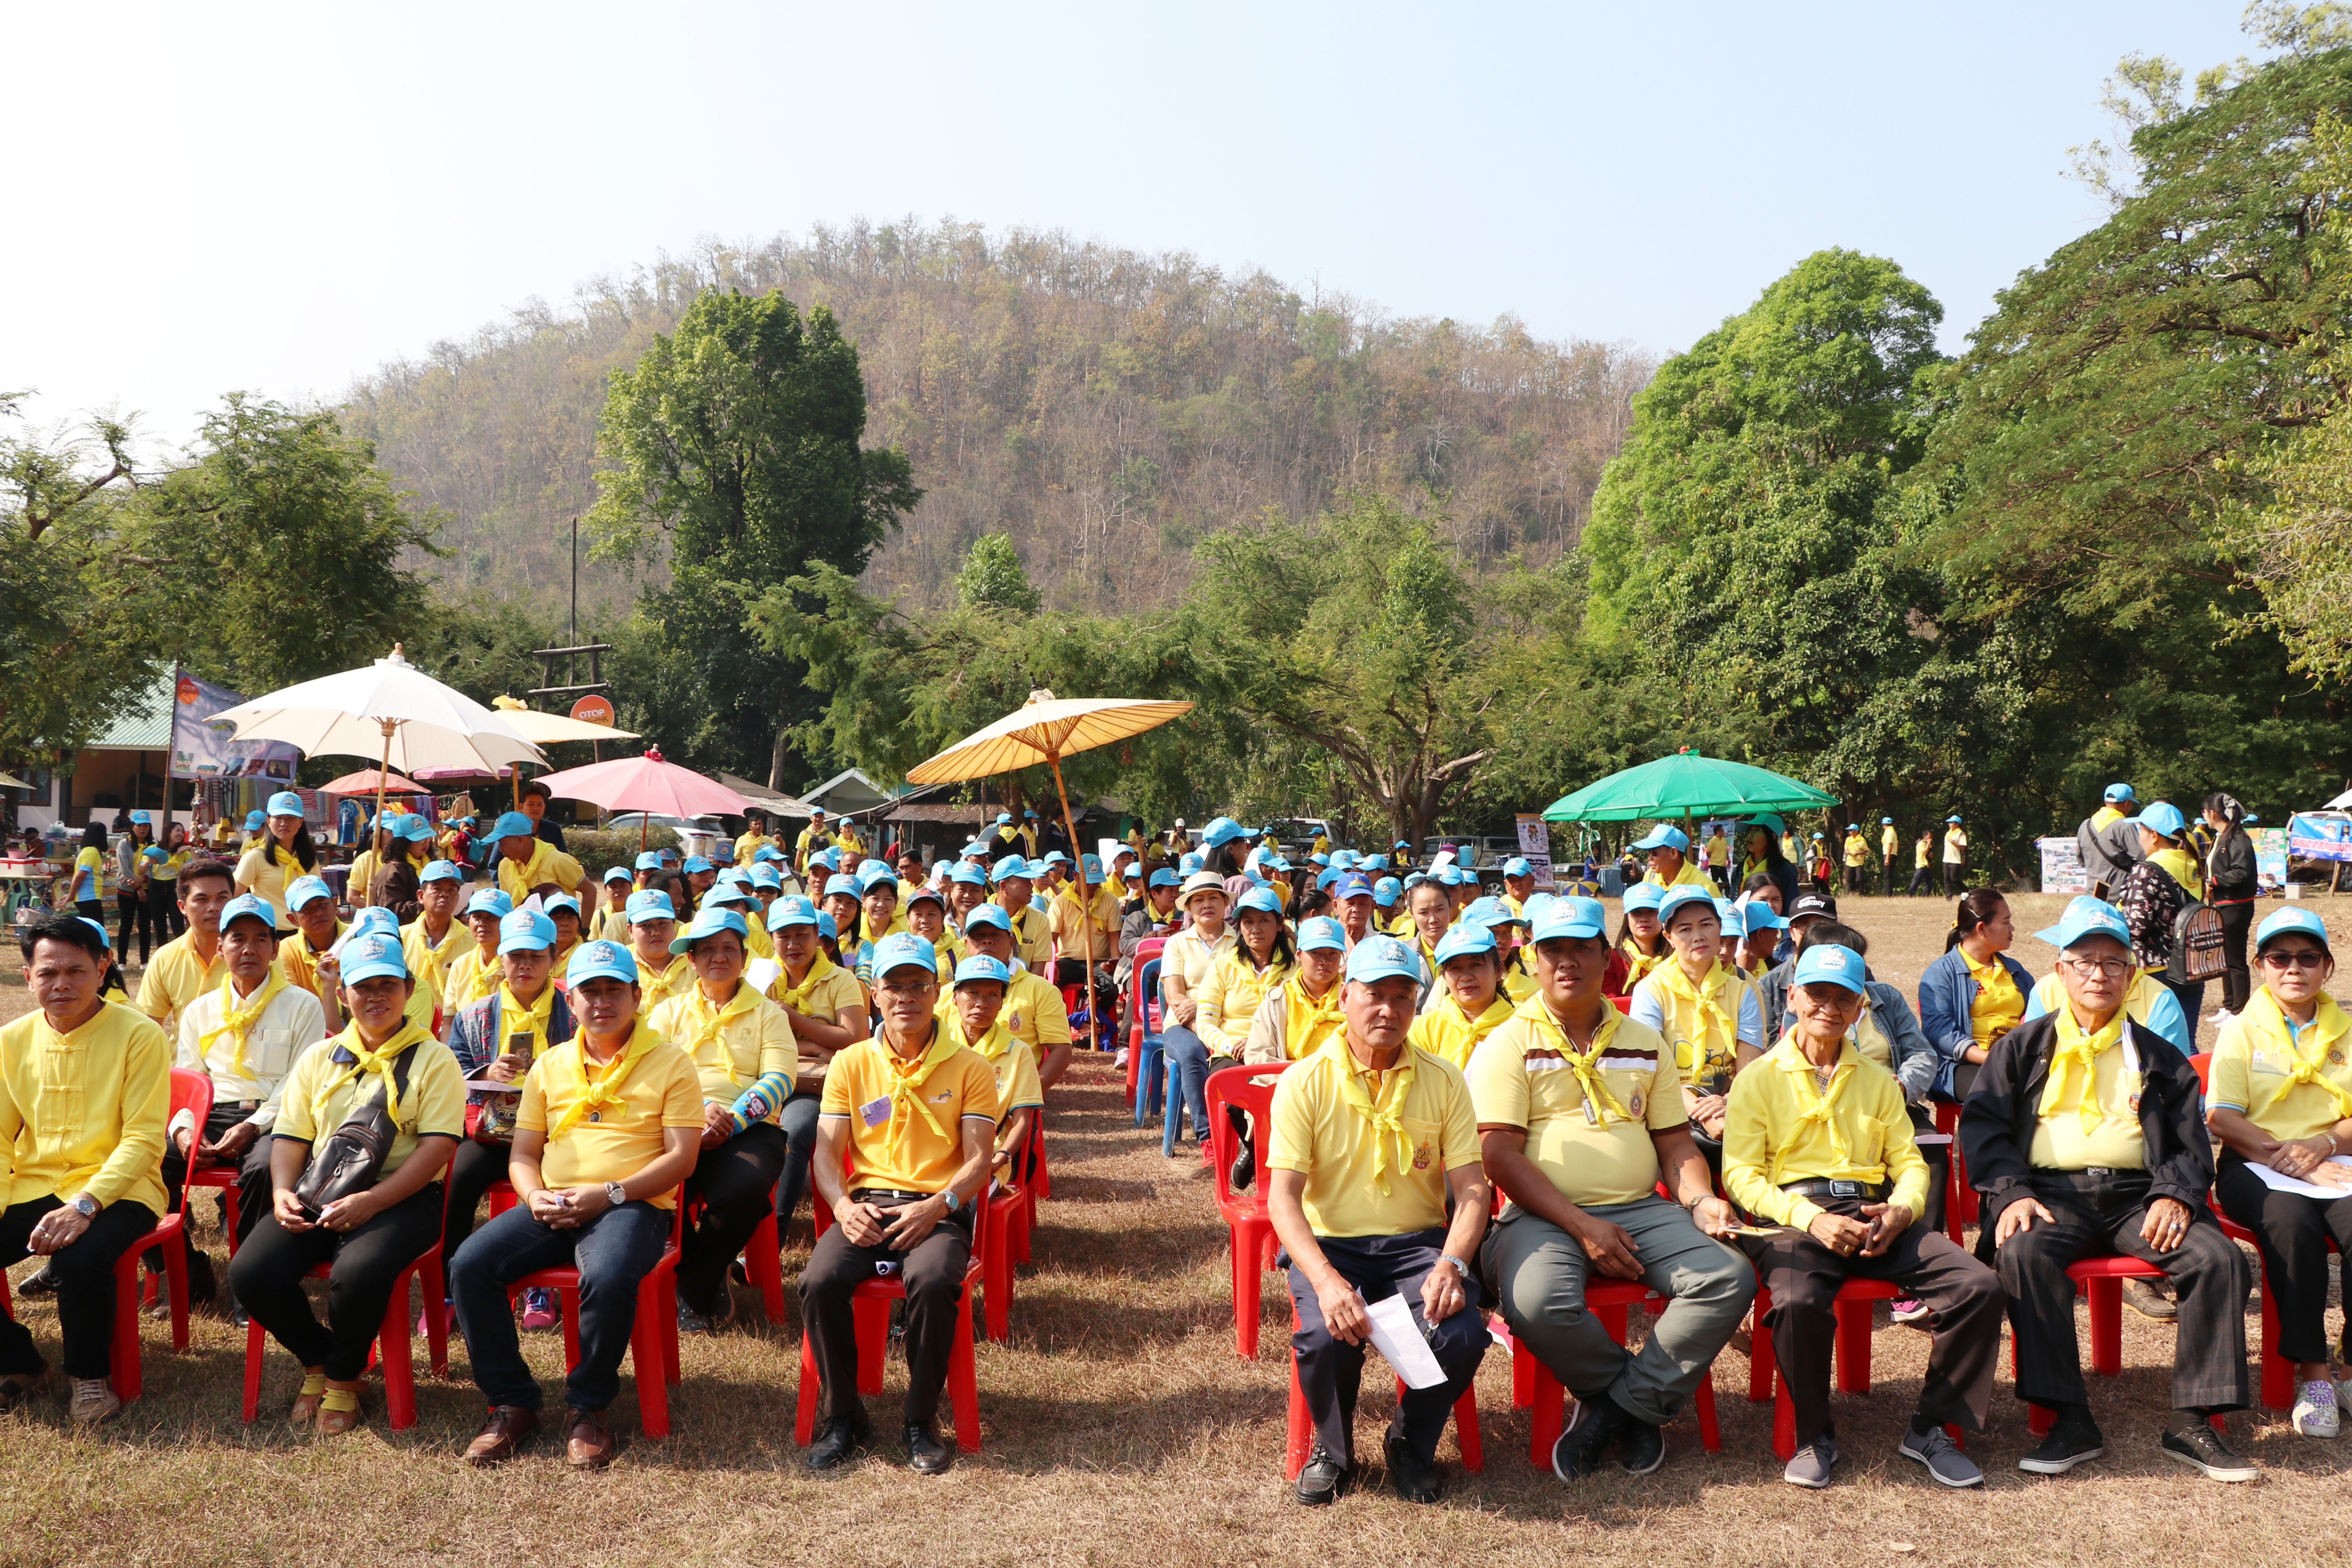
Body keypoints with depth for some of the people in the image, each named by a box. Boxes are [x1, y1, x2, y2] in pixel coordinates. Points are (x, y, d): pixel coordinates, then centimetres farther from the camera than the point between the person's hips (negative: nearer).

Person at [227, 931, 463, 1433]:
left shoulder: (434, 1060, 2)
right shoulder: (319, 1058, 18)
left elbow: (437, 1146, -8)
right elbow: (290, 1134, 13)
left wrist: (371, 1202, -20)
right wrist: (283, 1192, -8)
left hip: (402, 1198, -5)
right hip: (319, 1194, 5)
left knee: (357, 1273, -34)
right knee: (250, 1273, -20)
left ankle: (343, 1378, -3)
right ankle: (317, 1360, 8)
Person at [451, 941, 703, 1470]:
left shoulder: (670, 1063, 4)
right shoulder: (550, 1066, 19)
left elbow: (681, 1158, -4)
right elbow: (522, 1154, 17)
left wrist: (609, 1194, -15)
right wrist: (536, 1197, -6)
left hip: (632, 1206, -5)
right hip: (552, 1206, 5)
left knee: (608, 1279, -36)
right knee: (470, 1265, -21)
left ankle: (588, 1407, -11)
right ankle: (512, 1403, -6)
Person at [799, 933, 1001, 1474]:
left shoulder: (969, 1068, 7)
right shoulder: (851, 1064, 13)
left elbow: (979, 1160, 0)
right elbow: (826, 1151, 8)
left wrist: (936, 1207, -18)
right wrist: (844, 1206, -13)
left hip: (938, 1210, -2)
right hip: (866, 1205, 2)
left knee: (933, 1283, -35)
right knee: (819, 1282, -28)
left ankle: (922, 1420, -13)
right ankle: (841, 1416, -7)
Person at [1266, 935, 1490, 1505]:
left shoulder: (1444, 1082, 2)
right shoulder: (1305, 1083, -5)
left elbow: (1472, 1191, -1)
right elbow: (1283, 1198, -11)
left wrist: (1451, 1265, -21)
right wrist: (1327, 1280, -28)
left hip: (1419, 1242, 2)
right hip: (1329, 1243, -2)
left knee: (1461, 1334, -27)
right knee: (1328, 1337, -32)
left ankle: (1412, 1447, 7)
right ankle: (1332, 1448, 4)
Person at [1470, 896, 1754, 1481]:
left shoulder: (1643, 1042, 17)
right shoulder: (1509, 1043, 1)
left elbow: (1675, 1143, 20)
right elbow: (1499, 1154, -8)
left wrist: (1700, 1200, -3)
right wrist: (1581, 1226, -16)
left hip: (1640, 1209, 4)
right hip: (1543, 1214, -4)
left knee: (1730, 1278, -21)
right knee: (1538, 1304, -35)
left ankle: (1625, 1403, -9)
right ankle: (1639, 1400, -5)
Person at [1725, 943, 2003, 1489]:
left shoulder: (1877, 1080, 24)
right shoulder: (1759, 1079, 9)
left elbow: (1909, 1162, 16)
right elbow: (1742, 1174, -1)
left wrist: (1901, 1210, -8)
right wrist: (1810, 1218, -17)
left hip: (1874, 1214, 4)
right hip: (1793, 1216, -4)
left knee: (1979, 1287, -20)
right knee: (1799, 1302, -37)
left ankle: (1930, 1428, -3)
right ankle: (1814, 1437, -10)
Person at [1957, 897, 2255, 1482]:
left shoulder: (2158, 1057, 21)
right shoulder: (2023, 1048, 16)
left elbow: (2192, 1141, 14)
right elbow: (1982, 1125, 6)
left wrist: (2175, 1194, -8)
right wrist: (2011, 1193, -11)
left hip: (2137, 1195, 2)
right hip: (2053, 1194, -2)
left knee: (2221, 1259, -25)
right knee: (2024, 1254, -34)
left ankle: (2191, 1422, -17)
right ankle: (2070, 1421, -29)